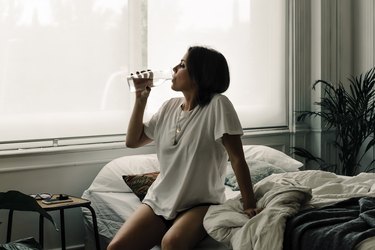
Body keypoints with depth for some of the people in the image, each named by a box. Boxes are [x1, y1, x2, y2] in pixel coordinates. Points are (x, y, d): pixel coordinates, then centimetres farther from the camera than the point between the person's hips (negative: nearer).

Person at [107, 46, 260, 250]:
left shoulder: (217, 105, -13)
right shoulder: (169, 107, 7)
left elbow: (237, 158, -15)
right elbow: (132, 141, 14)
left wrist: (249, 205, -19)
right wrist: (141, 99, 4)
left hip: (200, 203, -6)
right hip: (159, 200, 6)